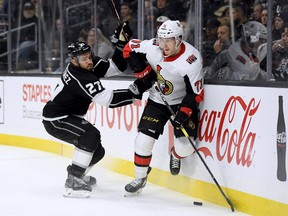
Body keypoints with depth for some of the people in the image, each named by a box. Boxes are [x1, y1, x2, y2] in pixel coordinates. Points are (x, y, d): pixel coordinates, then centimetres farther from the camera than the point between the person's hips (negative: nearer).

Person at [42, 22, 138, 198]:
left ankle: (78, 174, 40)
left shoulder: (90, 65, -5)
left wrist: (122, 42, -15)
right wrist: (135, 93, -36)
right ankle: (73, 182, -26)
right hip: (55, 120, -10)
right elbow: (108, 99, -36)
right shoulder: (80, 78, -31)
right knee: (91, 135, -30)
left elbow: (116, 66, -4)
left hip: (69, 116, 10)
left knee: (97, 151, 11)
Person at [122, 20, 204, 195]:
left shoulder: (191, 60, -28)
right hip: (157, 100, 3)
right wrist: (145, 74, -7)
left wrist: (183, 113, -32)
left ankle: (176, 155, 27)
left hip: (182, 102, -3)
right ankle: (140, 178, 13)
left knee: (186, 146, -12)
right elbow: (130, 49, 0)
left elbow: (196, 93, -22)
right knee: (144, 139, -7)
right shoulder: (152, 47, -18)